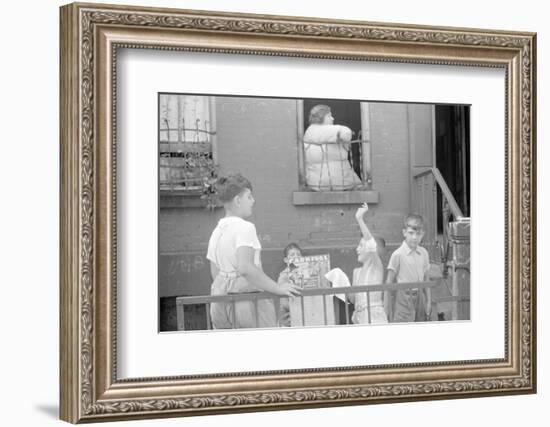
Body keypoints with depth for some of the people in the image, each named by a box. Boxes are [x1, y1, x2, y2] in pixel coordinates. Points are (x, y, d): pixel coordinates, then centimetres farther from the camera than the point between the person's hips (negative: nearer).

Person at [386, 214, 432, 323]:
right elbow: (389, 281, -6)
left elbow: (426, 279, 12)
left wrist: (429, 301, 12)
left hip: (419, 297, 5)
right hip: (404, 298, -5)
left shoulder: (423, 253, 4)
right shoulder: (398, 254, -11)